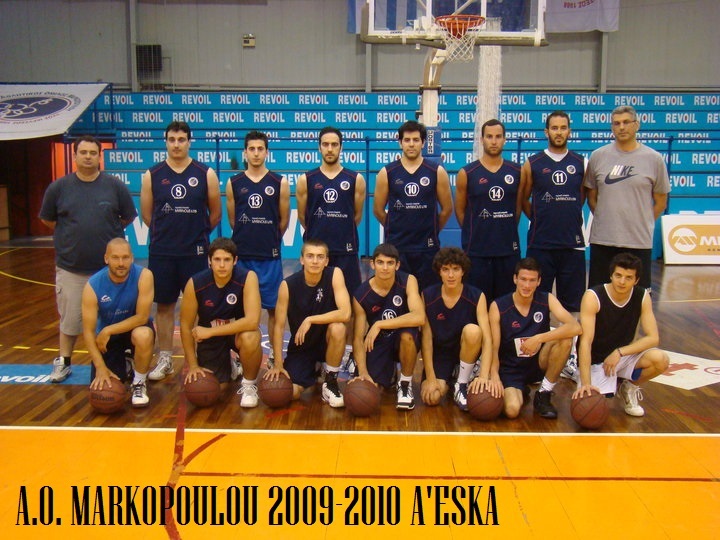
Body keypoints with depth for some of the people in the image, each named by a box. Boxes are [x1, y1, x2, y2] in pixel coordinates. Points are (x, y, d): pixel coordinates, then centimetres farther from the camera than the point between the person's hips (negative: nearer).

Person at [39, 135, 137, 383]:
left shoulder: (115, 185, -4)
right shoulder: (59, 187, -3)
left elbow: (128, 217, 7)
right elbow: (47, 219, 10)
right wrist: (72, 235, 10)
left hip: (109, 267, 0)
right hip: (70, 267, 0)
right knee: (70, 318, 10)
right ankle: (63, 362, 27)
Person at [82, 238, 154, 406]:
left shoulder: (144, 276, -26)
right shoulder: (93, 285, -22)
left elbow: (142, 317, -24)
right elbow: (88, 331, -20)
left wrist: (108, 330, -27)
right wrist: (100, 367, -28)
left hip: (135, 327, -2)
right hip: (106, 335, 2)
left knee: (143, 335, -38)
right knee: (101, 389, -7)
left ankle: (139, 383, -11)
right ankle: (122, 364, 28)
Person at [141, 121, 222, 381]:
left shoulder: (206, 174, -1)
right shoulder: (152, 176, 2)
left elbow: (215, 214, 6)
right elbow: (147, 215, 9)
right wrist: (168, 233, 12)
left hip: (195, 252, -1)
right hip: (161, 253, 1)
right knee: (164, 305, 9)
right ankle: (165, 359, 20)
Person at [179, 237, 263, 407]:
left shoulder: (248, 277, -26)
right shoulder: (195, 283, -20)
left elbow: (252, 321, -34)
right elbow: (186, 325, -9)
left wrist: (210, 331, -32)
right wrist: (192, 365, -9)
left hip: (239, 330, -2)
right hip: (209, 335, 2)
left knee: (250, 339, -37)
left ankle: (249, 385, -8)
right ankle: (229, 367, 30)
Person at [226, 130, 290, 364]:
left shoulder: (280, 183, 1)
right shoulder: (233, 183, 5)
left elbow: (284, 220, 7)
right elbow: (232, 219, 11)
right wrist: (249, 238, 12)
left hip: (270, 256, -1)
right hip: (241, 255, 1)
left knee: (273, 307, 4)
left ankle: (275, 354, 14)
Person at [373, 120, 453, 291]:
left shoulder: (437, 172, 2)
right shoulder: (386, 173, 2)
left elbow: (447, 209, 8)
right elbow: (378, 210, 8)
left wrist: (431, 231, 11)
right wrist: (396, 230, 12)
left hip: (427, 247, 0)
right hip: (395, 247, 0)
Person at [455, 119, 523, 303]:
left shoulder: (516, 172, 5)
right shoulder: (466, 174, -2)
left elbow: (518, 207, 14)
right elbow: (460, 210, 6)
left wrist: (508, 231, 12)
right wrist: (474, 233, 8)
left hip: (509, 250, 2)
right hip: (476, 252, -2)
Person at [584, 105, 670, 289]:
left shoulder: (654, 159, 1)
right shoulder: (598, 156, 4)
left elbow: (660, 202, 8)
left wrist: (642, 224, 6)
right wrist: (604, 220, 7)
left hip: (639, 242, -1)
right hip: (602, 240, 1)